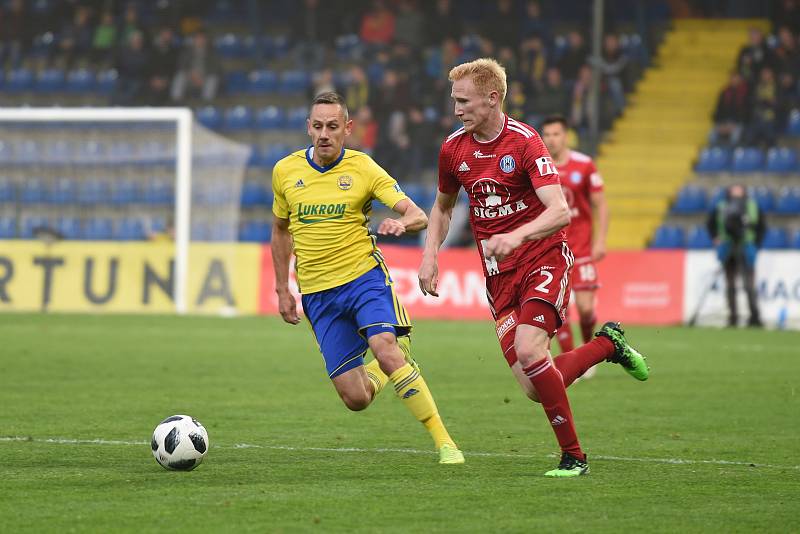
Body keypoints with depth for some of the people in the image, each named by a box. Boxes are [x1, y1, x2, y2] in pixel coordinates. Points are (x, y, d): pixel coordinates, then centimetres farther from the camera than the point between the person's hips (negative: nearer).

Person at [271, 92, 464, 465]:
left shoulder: (363, 168, -4)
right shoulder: (285, 171, 4)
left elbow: (418, 216, -10)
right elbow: (280, 231, 19)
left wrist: (402, 223, -33)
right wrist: (282, 290, 16)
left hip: (364, 277, -2)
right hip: (318, 293, 2)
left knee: (385, 349, -31)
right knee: (356, 399, -5)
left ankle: (444, 443, -23)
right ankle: (397, 359, 33)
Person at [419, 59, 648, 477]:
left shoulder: (524, 141, -14)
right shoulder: (453, 148, 4)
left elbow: (560, 211, -24)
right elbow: (442, 207, 22)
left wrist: (517, 236, -40)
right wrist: (430, 254, 6)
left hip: (543, 258, -5)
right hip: (499, 274, 5)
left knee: (528, 351, -28)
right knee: (534, 389, -7)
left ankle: (572, 456, -12)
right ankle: (607, 344, 21)